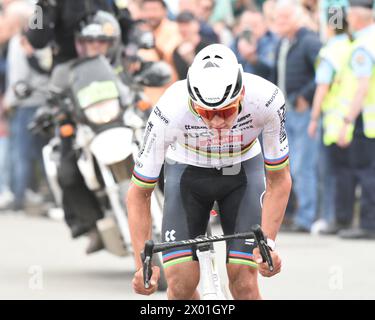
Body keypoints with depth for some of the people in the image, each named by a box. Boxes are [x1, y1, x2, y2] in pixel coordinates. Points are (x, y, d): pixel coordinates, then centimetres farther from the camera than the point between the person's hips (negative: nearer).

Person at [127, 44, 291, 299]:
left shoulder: (267, 99, -34)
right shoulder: (170, 112, -35)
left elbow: (278, 179, -18)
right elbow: (139, 192, -23)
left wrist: (267, 243, -28)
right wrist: (143, 264, -29)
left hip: (242, 171, 0)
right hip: (187, 171, 0)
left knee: (243, 284, -14)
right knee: (181, 284, -14)